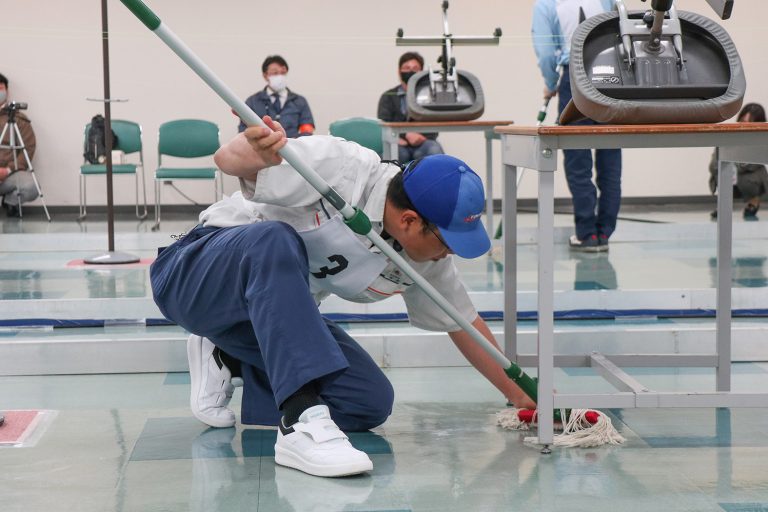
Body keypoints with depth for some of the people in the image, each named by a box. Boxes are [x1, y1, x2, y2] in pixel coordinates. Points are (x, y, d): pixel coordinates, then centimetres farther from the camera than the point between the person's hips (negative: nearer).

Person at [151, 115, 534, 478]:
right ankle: (302, 425, -44)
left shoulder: (427, 258, -7)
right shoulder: (340, 168, -27)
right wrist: (256, 153, -48)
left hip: (276, 315, 7)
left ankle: (227, 361, 9)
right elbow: (227, 160, -24)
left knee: (371, 403, -7)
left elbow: (463, 324, 7)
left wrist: (520, 395, 9)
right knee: (275, 240, -40)